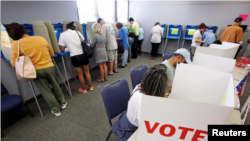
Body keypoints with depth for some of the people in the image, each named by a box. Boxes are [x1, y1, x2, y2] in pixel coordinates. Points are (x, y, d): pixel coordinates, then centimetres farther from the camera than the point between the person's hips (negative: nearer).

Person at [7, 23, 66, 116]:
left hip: (37, 71, -2)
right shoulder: (41, 38, 0)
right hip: (50, 67, 2)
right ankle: (62, 103, 35)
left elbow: (14, 63, -10)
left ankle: (56, 110, 23)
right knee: (56, 86, 21)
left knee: (46, 91, 12)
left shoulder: (16, 44, -9)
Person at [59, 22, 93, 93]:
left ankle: (84, 89, 29)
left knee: (80, 74, 13)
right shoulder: (77, 32, 7)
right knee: (87, 72, 18)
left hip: (75, 57, -3)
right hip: (84, 54, 3)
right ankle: (91, 86, 32)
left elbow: (62, 50, 0)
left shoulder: (62, 34, -1)